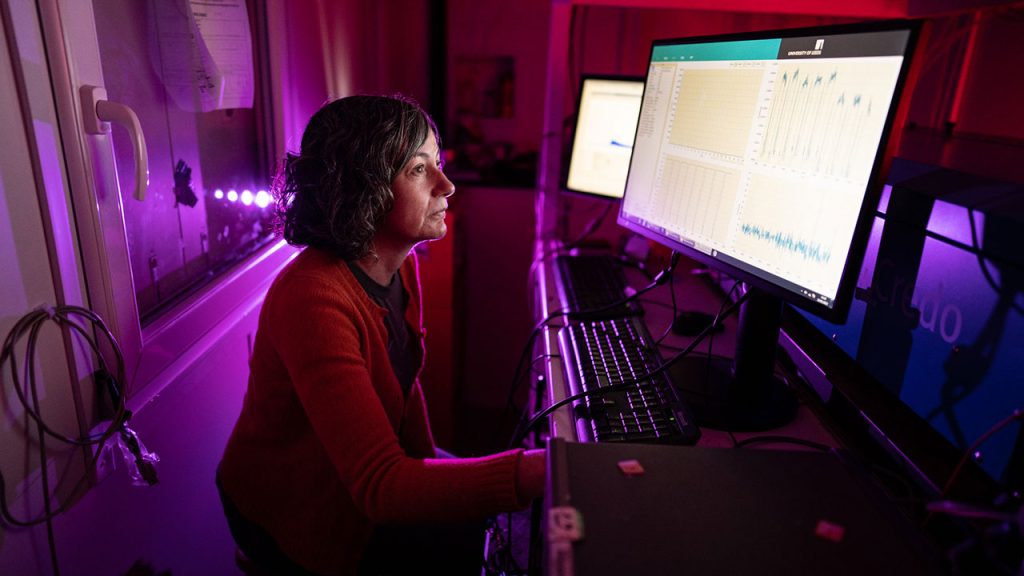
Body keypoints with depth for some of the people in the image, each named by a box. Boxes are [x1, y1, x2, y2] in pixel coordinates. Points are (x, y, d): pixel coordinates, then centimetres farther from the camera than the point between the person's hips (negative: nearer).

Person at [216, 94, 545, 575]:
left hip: (365, 479, 7)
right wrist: (541, 470, -46)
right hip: (290, 514, -6)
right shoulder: (312, 300, -35)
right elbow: (380, 485, -38)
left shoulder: (399, 264, -7)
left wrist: (429, 465, -4)